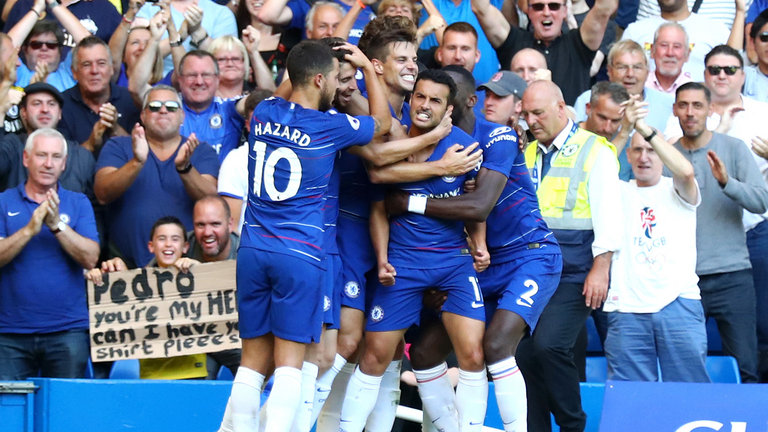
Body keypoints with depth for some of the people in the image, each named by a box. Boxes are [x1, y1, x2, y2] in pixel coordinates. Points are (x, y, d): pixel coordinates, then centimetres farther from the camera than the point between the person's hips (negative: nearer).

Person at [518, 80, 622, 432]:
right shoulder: (528, 155, 18)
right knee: (525, 352, -2)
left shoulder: (595, 151, 1)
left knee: (549, 344, -20)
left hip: (575, 274, -6)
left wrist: (600, 269, -15)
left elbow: (607, 214, -6)